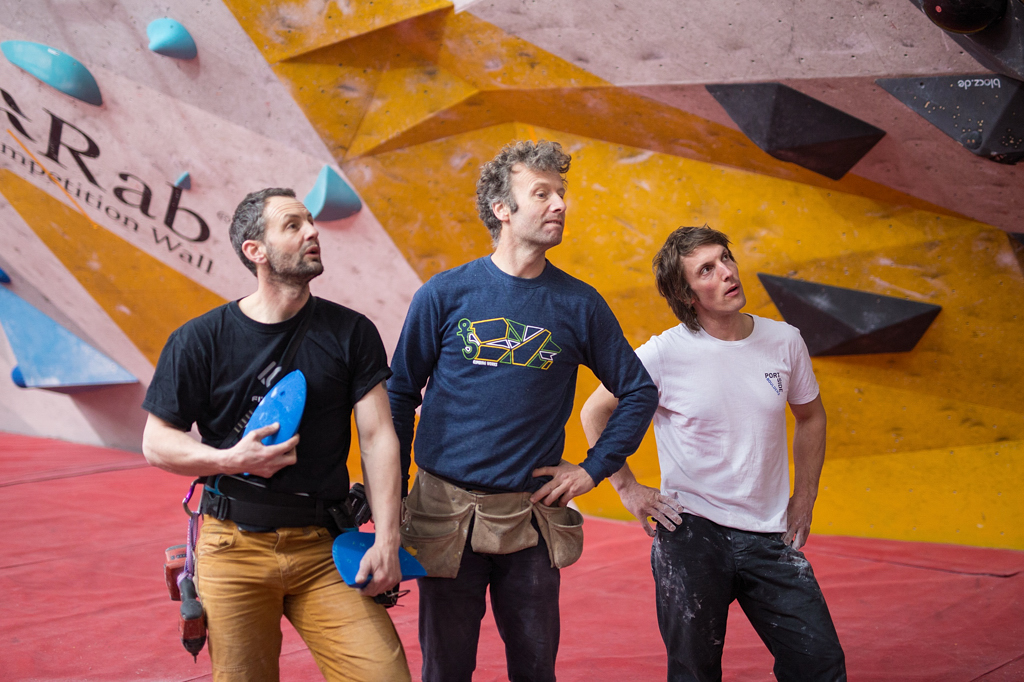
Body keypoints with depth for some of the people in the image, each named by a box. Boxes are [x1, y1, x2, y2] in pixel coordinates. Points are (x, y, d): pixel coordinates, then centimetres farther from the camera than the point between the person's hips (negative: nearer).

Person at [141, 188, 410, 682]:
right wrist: (230, 460, -14)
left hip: (323, 548, 1)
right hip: (234, 545, 0)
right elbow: (157, 442, 4)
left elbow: (378, 437, -2)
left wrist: (387, 539, -9)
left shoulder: (351, 333, 3)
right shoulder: (200, 340, 0)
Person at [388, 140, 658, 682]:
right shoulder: (446, 294, -3)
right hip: (446, 510, -1)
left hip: (531, 515, 2)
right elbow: (400, 395, 3)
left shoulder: (579, 304, 1)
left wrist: (593, 469, 2)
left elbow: (638, 392, 10)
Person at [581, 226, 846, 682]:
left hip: (768, 537, 3)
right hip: (690, 533, -3)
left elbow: (810, 417, 17)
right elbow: (594, 413, 2)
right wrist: (628, 488, -1)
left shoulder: (785, 342, -1)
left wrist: (804, 498, 12)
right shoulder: (664, 355, -11)